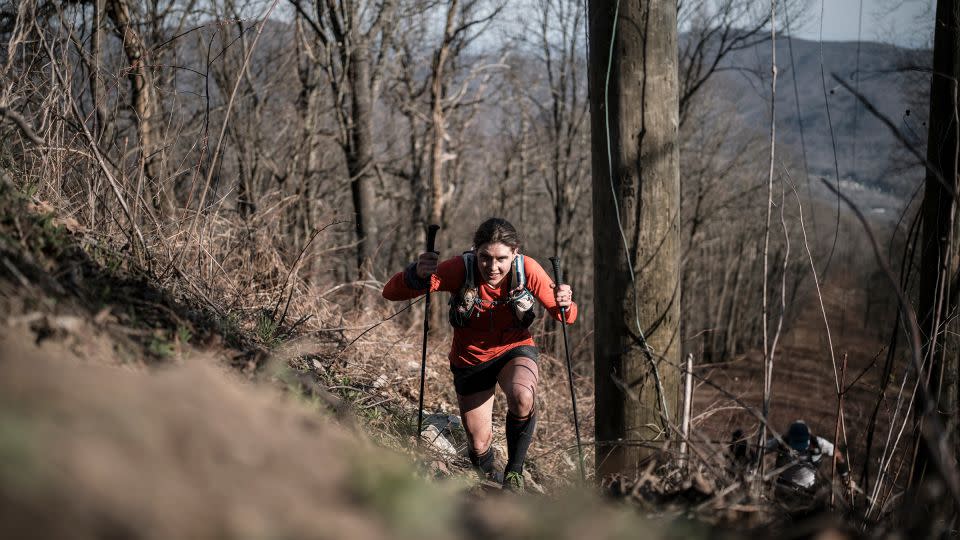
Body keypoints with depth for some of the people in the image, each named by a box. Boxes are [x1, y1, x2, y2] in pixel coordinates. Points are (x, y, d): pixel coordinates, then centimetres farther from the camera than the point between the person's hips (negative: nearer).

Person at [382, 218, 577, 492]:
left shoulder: (527, 269, -24)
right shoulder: (461, 269, -27)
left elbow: (565, 317, -13)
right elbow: (391, 292, -31)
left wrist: (564, 305, -37)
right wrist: (417, 275, -53)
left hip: (515, 350, 0)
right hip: (471, 359, 1)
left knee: (522, 397, -34)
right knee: (479, 446, 6)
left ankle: (514, 471, -9)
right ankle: (489, 476, 45)